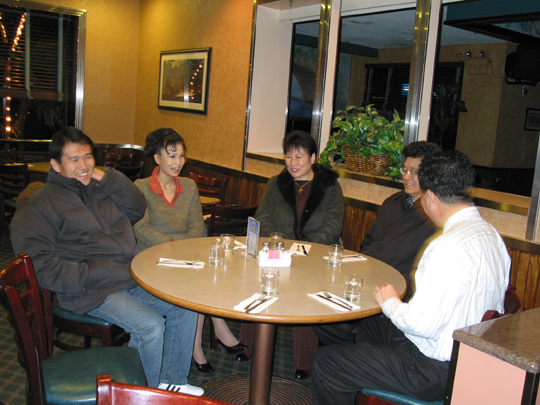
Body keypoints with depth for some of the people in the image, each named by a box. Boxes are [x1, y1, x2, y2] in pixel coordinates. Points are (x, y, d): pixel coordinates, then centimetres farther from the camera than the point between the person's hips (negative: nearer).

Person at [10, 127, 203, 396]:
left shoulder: (101, 189, 16)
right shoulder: (40, 207, -5)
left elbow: (137, 208, 15)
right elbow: (39, 265, -12)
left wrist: (106, 177, 2)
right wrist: (91, 275, -19)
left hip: (135, 278, 7)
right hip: (95, 292, -7)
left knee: (186, 307, 0)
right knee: (150, 326, -25)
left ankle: (171, 380, 15)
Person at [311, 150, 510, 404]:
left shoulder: (450, 246, -30)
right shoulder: (490, 234, 2)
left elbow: (422, 324, -30)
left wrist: (390, 302, -10)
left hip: (436, 370, -10)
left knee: (325, 362, -4)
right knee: (367, 328, 29)